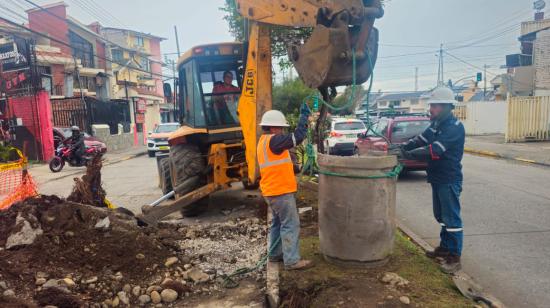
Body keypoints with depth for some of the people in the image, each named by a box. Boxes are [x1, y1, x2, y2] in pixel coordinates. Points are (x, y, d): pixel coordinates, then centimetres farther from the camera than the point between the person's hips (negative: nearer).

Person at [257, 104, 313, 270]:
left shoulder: (264, 141, 14)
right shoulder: (272, 141, -18)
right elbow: (297, 137, -24)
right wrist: (304, 116, -16)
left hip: (273, 190, 10)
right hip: (280, 191, -10)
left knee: (278, 222, 20)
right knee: (291, 225, -5)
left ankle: (275, 254, 29)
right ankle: (292, 260, 0)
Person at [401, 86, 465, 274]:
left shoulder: (455, 127, -18)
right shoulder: (437, 124, 11)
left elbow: (434, 150, -28)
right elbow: (420, 140, 5)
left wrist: (409, 154, -30)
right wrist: (402, 148, -10)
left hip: (449, 180, -9)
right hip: (437, 179, 9)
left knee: (451, 218, -3)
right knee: (441, 216, 18)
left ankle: (455, 257, 4)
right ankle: (445, 248, 32)